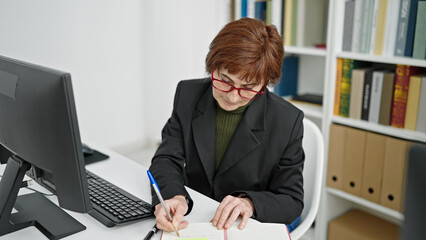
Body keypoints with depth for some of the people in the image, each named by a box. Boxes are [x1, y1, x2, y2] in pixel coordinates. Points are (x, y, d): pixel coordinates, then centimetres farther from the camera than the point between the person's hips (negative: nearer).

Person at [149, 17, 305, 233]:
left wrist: (250, 202, -26)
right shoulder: (188, 94, -4)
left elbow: (292, 201, -7)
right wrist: (174, 196, -27)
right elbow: (167, 159, -6)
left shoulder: (288, 122, -12)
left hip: (250, 231, -2)